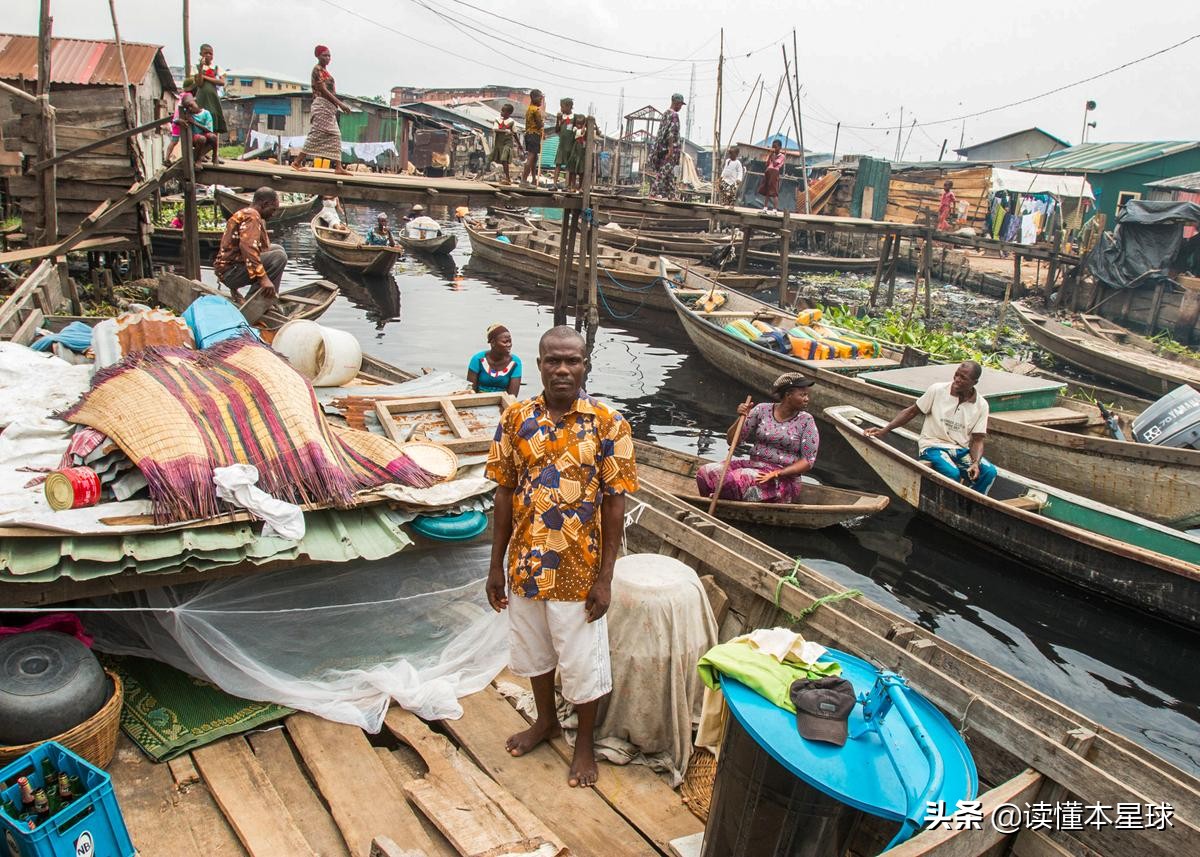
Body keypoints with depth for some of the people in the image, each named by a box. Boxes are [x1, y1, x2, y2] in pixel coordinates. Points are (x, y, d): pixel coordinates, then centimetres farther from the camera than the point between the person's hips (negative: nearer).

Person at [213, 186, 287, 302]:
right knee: (279, 256, -19)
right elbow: (248, 247, -30)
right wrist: (263, 278, -33)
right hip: (230, 272, -10)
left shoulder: (245, 213, 19)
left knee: (277, 249, 15)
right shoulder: (251, 216, -14)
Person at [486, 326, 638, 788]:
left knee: (581, 662, 12)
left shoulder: (608, 424, -12)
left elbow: (615, 503, -10)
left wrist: (605, 577, -11)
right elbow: (505, 494, 2)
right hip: (526, 563, 3)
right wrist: (496, 564, 3)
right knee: (533, 650, 23)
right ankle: (545, 719, 49)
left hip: (578, 568, -3)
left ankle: (585, 742, 37)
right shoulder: (515, 419, -4)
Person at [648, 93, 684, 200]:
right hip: (671, 148, -9)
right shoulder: (674, 115, -11)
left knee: (670, 173, 10)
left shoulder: (665, 114, 16)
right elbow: (671, 133, -19)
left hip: (663, 147, 9)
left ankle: (671, 195, 12)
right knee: (664, 171, -10)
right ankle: (654, 192, -12)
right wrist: (671, 149, -22)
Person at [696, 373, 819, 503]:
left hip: (784, 478, -3)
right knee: (705, 473, -18)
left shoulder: (806, 421, -2)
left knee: (736, 479, -31)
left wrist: (778, 474, -17)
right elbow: (732, 440, 4)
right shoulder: (762, 410, 3)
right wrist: (741, 418, -15)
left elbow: (808, 461, -6)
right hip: (753, 464, 4)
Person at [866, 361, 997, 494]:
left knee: (989, 471, -23)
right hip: (934, 446, -3)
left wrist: (976, 463, -20)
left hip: (961, 450, 3)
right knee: (952, 473, -33)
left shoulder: (981, 405, 0)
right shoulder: (937, 390, -6)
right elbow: (911, 412, 0)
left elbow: (977, 440, 0)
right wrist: (884, 430, -10)